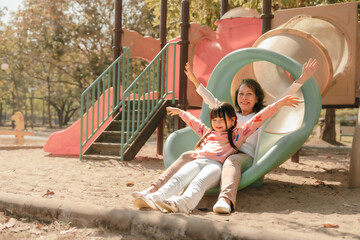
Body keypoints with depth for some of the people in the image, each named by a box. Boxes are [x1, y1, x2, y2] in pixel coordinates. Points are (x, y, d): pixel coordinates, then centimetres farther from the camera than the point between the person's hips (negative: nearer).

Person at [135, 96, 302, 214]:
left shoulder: (238, 133, 25)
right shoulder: (208, 132, 39)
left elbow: (258, 118, 20)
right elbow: (193, 121, 55)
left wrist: (280, 104, 17)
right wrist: (180, 112, 70)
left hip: (216, 164, -4)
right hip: (197, 161, 4)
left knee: (199, 183, -36)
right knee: (178, 178, -28)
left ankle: (183, 203, -65)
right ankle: (155, 198, -51)